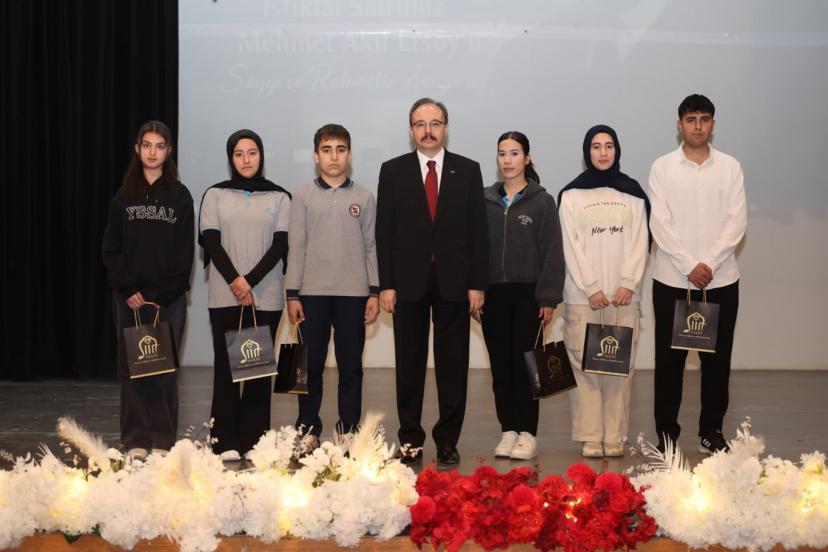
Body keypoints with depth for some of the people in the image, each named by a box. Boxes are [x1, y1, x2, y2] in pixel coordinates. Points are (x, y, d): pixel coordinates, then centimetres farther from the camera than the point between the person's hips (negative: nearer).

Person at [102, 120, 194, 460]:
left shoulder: (180, 196, 5)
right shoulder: (124, 196, 9)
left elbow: (185, 252, 1)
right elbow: (111, 249, 6)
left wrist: (163, 296, -8)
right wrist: (128, 290, -6)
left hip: (169, 297, -1)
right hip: (131, 296, 1)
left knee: (165, 367, -1)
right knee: (131, 367, 1)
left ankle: (163, 440, 5)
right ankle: (136, 441, 7)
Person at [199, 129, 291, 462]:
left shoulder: (279, 198, 8)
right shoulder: (215, 195, 9)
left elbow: (280, 246, 0)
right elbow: (212, 243, 0)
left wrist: (250, 282, -11)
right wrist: (234, 280, -12)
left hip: (266, 297, 0)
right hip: (224, 296, 0)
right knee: (225, 366, -2)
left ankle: (255, 441, 4)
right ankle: (226, 443, 1)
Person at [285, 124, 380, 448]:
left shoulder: (363, 197, 6)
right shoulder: (303, 196, 5)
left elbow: (371, 247, 7)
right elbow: (296, 246, 2)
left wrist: (375, 292, 1)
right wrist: (292, 294, -2)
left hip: (353, 293, 1)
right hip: (312, 292, 0)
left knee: (351, 365, 5)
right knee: (311, 365, 4)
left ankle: (348, 431, 13)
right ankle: (308, 430, 13)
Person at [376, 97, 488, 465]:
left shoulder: (468, 170, 6)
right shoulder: (393, 171, 5)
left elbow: (478, 231, 3)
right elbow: (384, 232, 2)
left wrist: (477, 284, -3)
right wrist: (386, 285, -5)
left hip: (454, 282, 0)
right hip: (409, 282, 0)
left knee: (453, 364, 4)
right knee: (409, 363, 6)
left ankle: (448, 440, 12)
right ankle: (411, 440, 14)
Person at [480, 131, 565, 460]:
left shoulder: (542, 202, 1)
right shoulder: (485, 201, 8)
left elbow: (552, 253, -2)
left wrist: (548, 299, -8)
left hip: (528, 294, -3)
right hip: (493, 294, 3)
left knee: (524, 363, -2)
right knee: (500, 365, 6)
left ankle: (527, 434, 5)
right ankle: (508, 431, 14)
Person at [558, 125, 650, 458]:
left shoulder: (632, 193, 11)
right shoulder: (571, 194, 5)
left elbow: (640, 242, 6)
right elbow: (570, 246, -1)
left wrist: (628, 284, -6)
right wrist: (591, 288, -9)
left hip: (624, 293, 2)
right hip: (582, 294, -1)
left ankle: (615, 437, 4)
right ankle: (590, 437, 0)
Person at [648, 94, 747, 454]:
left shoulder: (730, 167, 4)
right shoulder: (663, 167, 1)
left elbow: (737, 221, -2)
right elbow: (660, 224, -5)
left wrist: (710, 264, -13)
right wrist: (689, 266, -14)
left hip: (721, 280, 1)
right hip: (672, 280, -1)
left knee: (717, 359, 7)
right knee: (669, 359, 4)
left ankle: (711, 431, 19)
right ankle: (667, 433, 13)